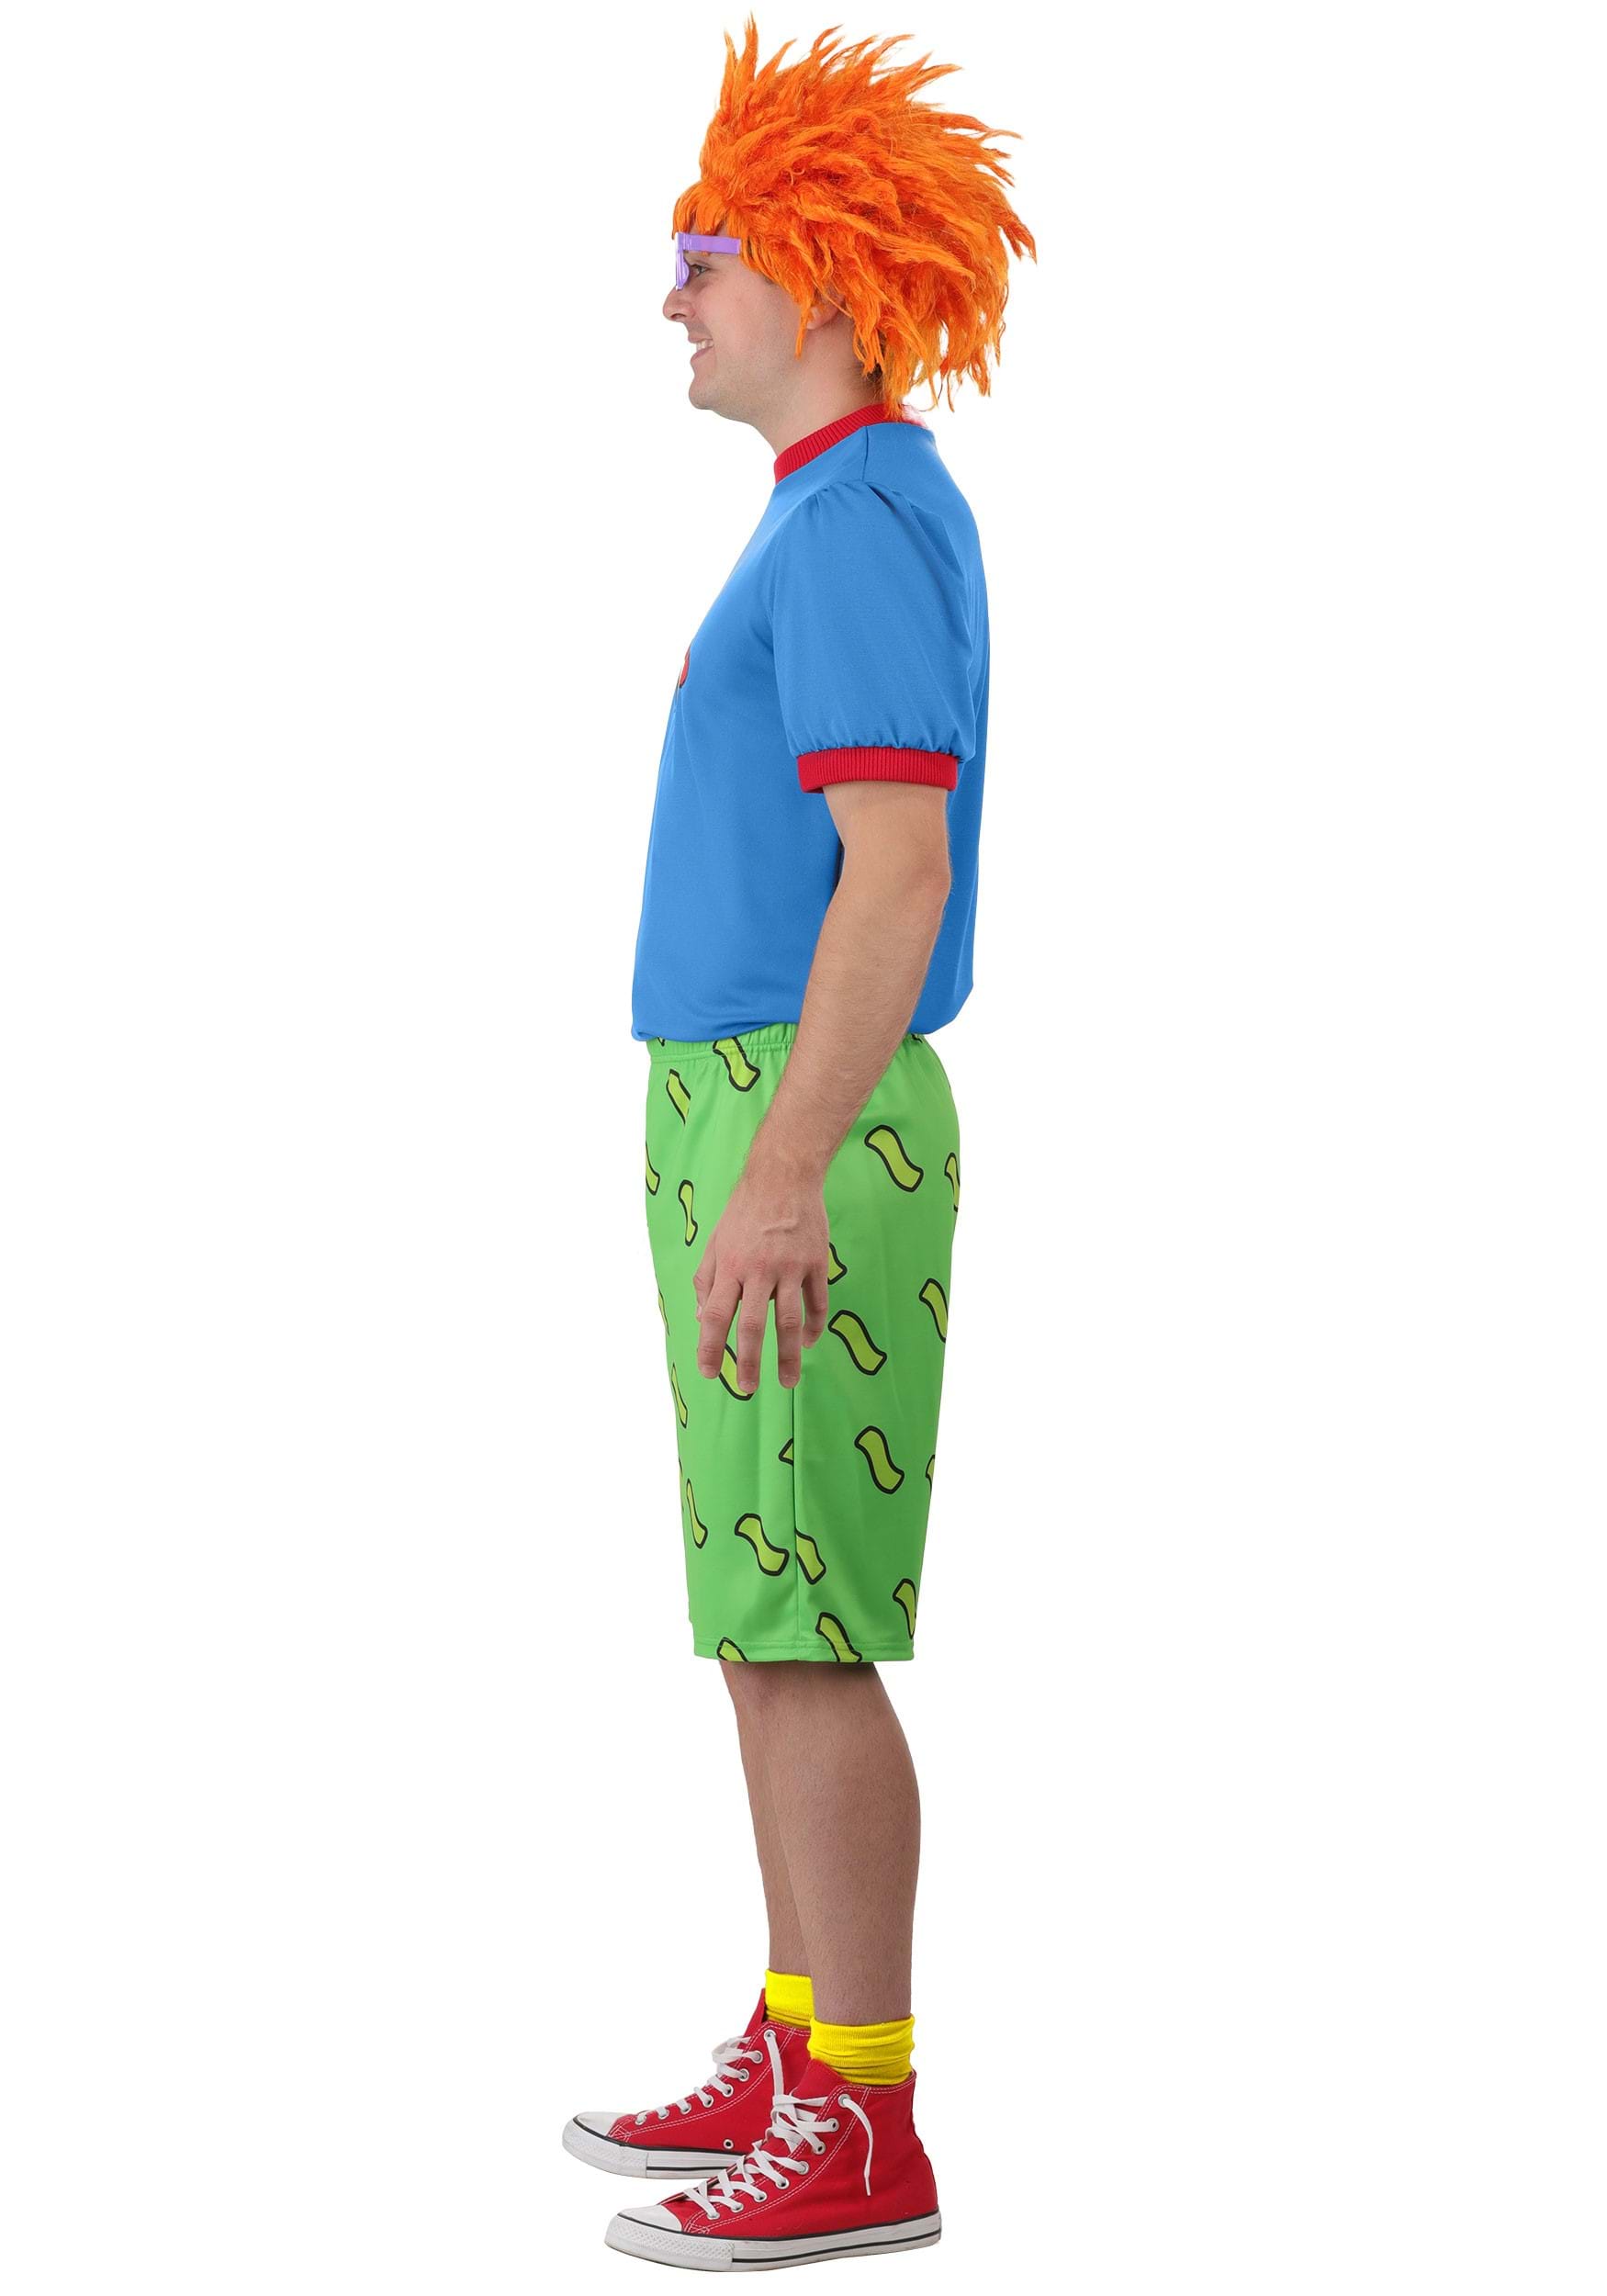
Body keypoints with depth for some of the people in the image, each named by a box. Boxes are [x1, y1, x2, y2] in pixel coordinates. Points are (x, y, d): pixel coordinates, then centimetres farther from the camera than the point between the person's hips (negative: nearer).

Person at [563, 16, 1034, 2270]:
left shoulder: (861, 523, -15)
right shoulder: (857, 535, 18)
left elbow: (901, 874, -24)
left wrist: (775, 1180, -28)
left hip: (795, 1147, -10)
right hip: (787, 1137, 10)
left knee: (795, 1638, -7)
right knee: (774, 1625, 12)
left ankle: (863, 2129, 0)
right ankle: (803, 2063, 20)